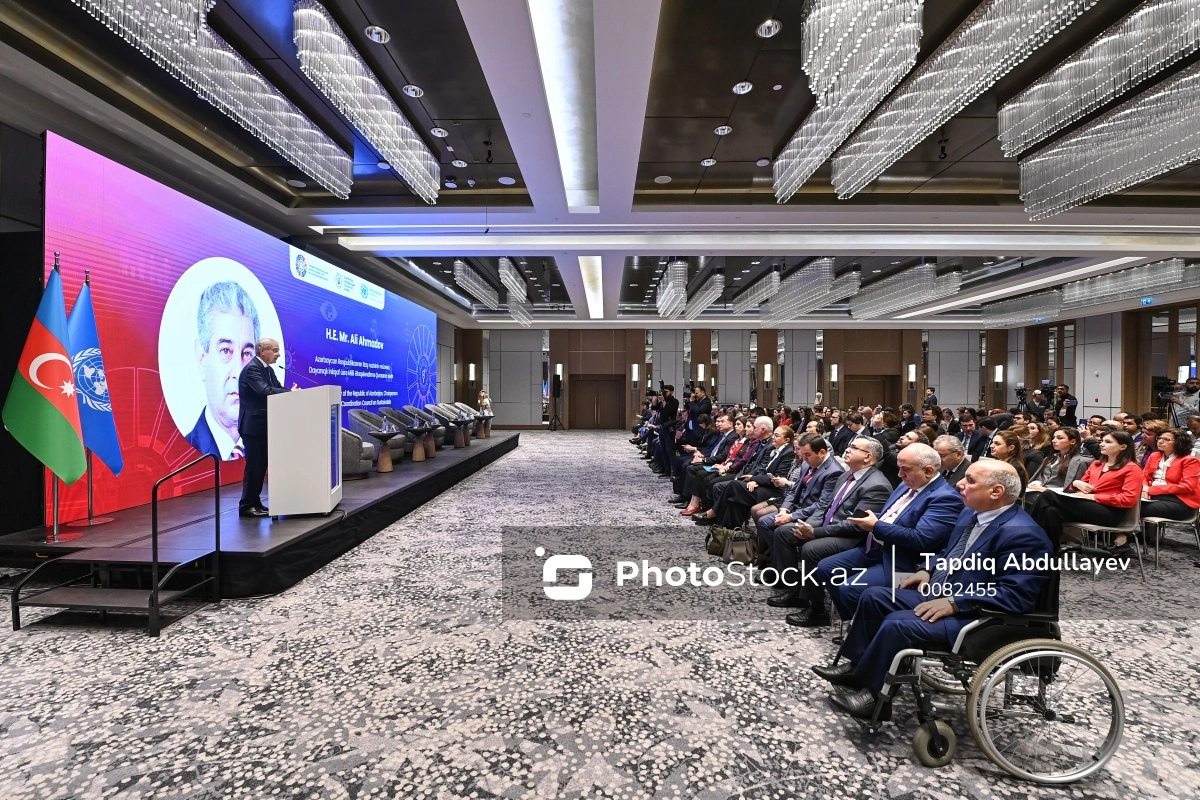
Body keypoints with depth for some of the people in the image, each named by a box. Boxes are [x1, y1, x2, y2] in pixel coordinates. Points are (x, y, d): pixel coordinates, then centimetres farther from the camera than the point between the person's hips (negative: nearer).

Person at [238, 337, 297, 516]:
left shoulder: (268, 369, 14)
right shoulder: (252, 369, -16)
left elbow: (278, 389, 7)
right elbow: (265, 391, -28)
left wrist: (292, 391, -11)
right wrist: (290, 392, -22)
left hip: (262, 425, 9)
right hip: (253, 425, -9)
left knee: (261, 465, 13)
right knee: (254, 466, -4)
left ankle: (255, 502, 21)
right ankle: (246, 506, 5)